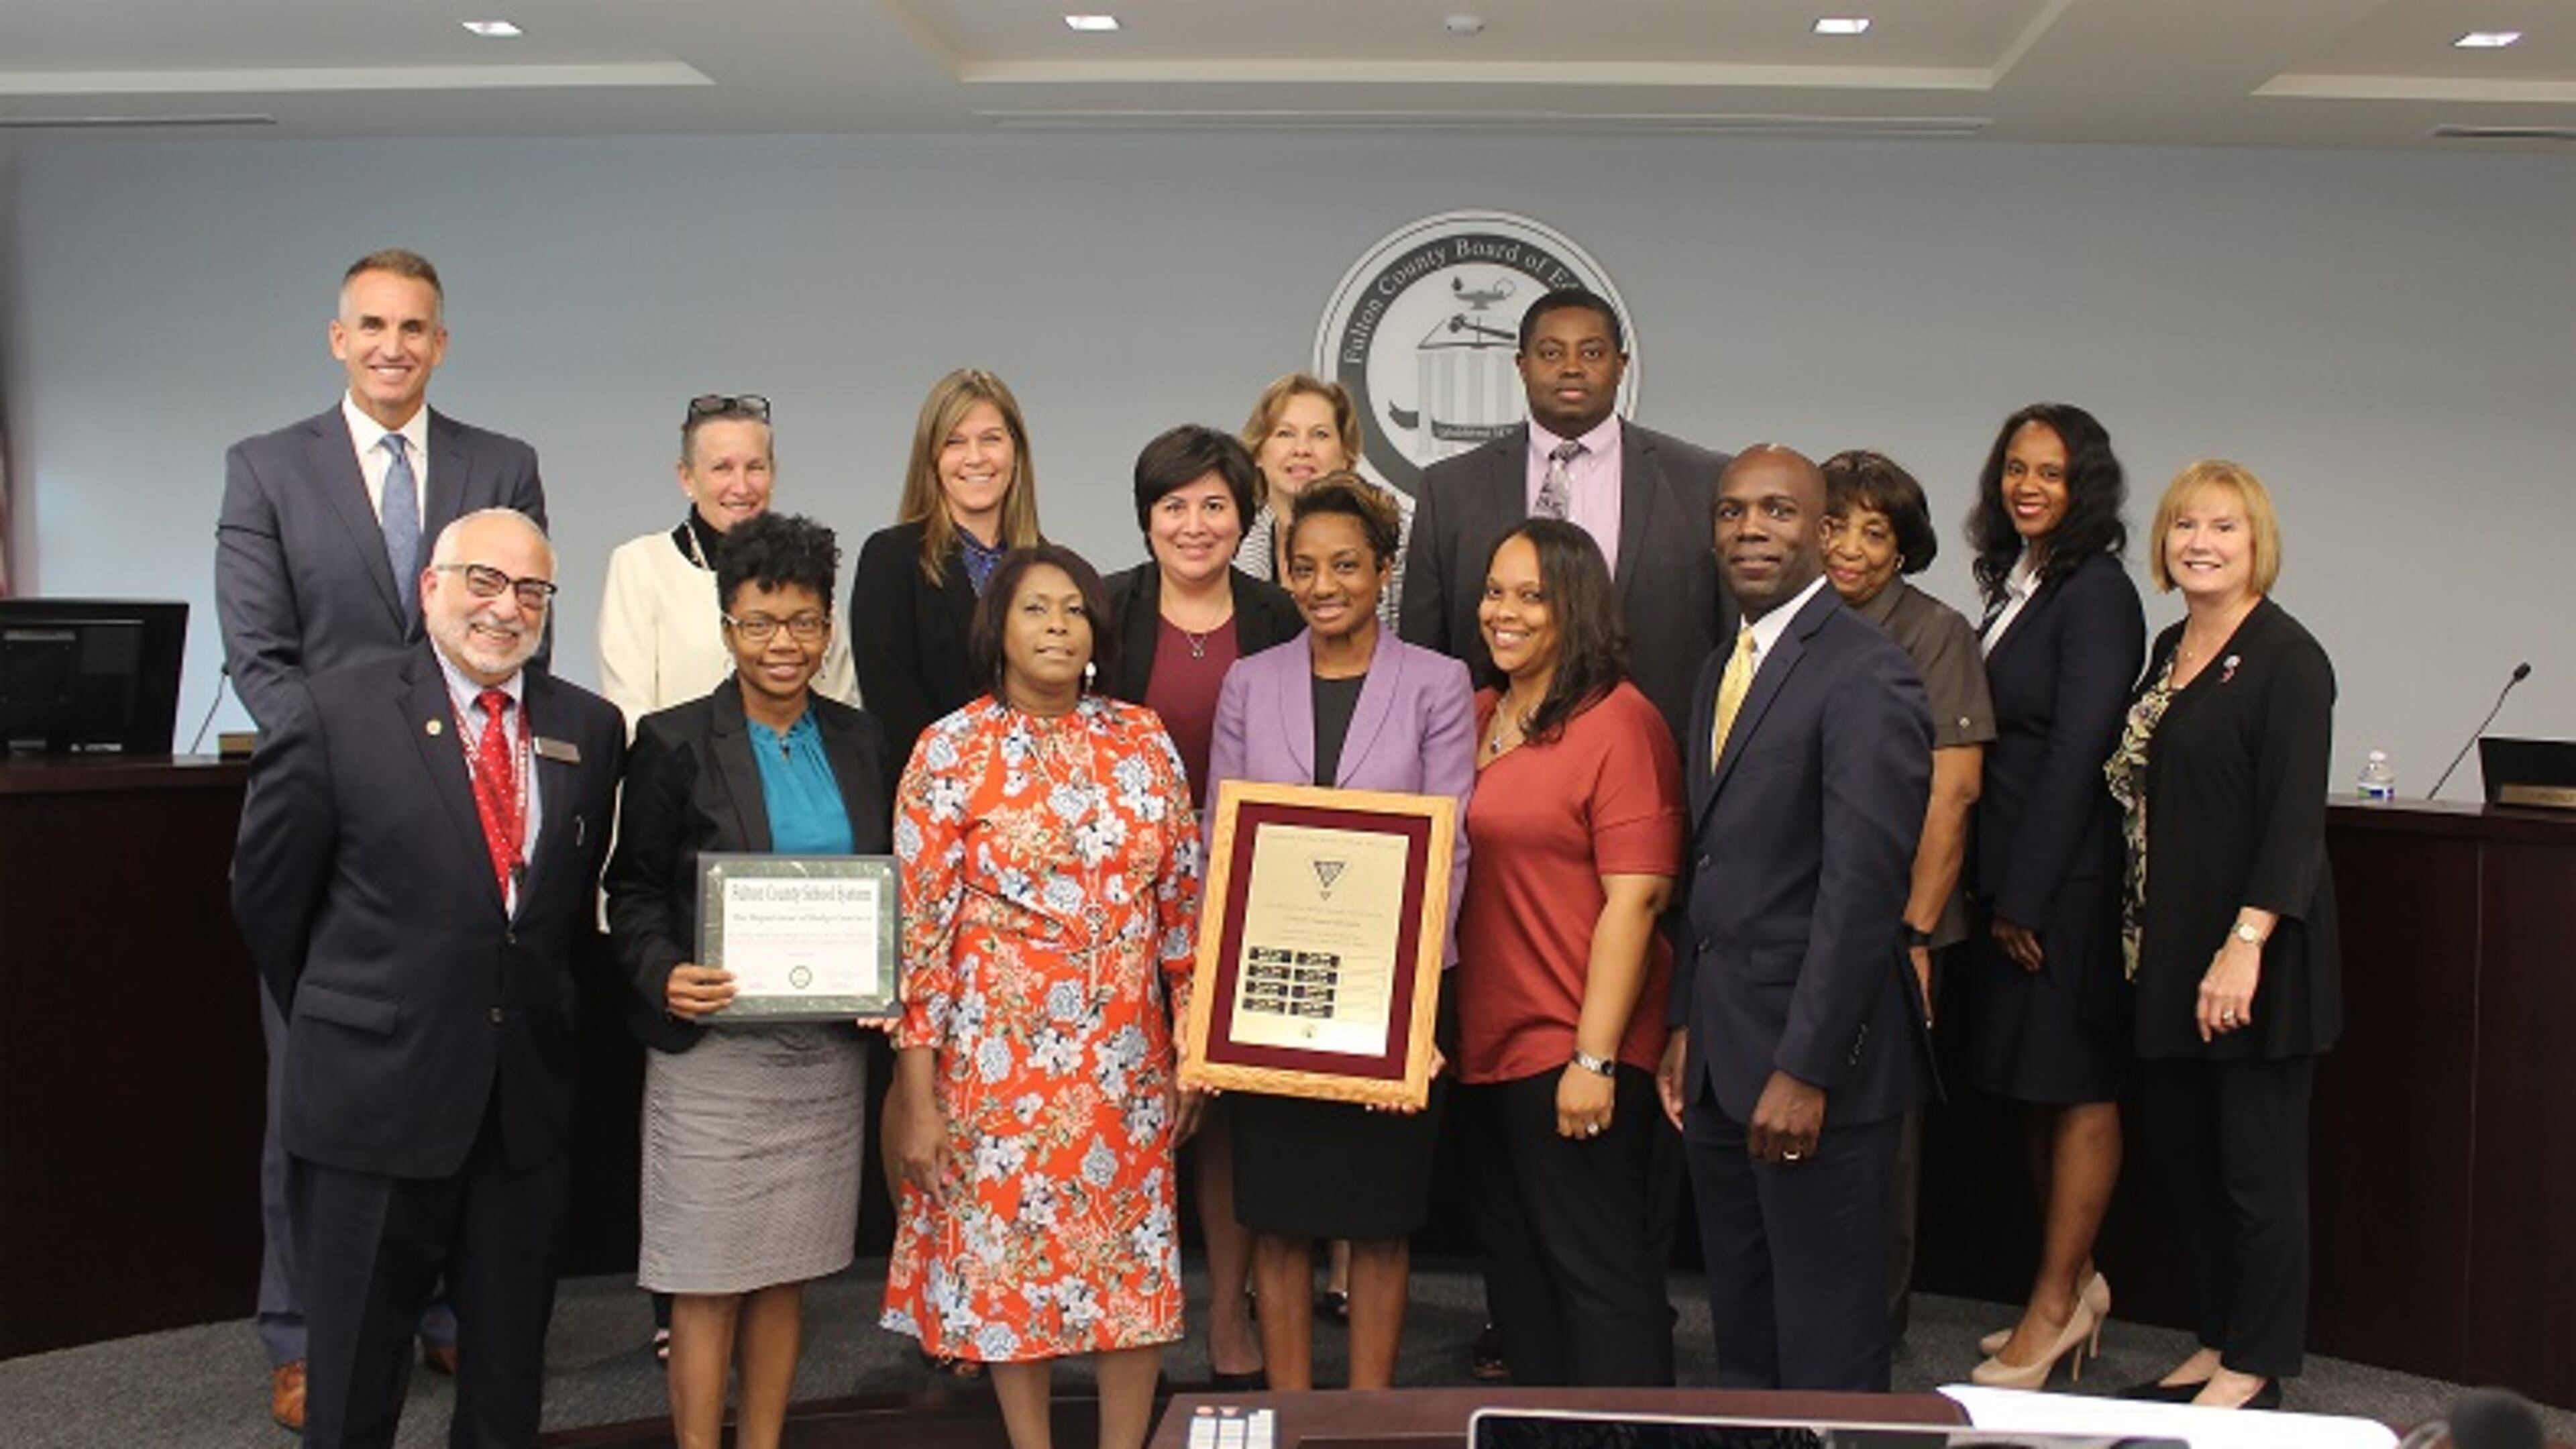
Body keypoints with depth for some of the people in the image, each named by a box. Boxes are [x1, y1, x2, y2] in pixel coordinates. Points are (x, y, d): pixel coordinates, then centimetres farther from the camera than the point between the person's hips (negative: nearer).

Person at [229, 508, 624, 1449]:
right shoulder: (332, 714, -7)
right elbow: (266, 895, 1)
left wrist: (534, 1009, 10)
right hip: (374, 1095, -3)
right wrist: (338, 1020, 8)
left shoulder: (591, 729, 3)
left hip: (530, 1097, 3)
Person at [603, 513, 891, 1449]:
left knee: (788, 1272, 11)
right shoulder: (674, 743, -3)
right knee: (710, 1278, 2)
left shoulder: (858, 741, 8)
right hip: (713, 1045, -4)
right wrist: (665, 978, -18)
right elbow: (633, 890, -1)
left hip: (828, 1048, 4)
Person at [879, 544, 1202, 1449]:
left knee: (1136, 1254, 9)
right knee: (1008, 1254, 9)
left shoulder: (1142, 741, 2)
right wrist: (917, 1095, -9)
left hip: (1126, 1053, 3)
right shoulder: (951, 751, -6)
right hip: (1000, 1052, -2)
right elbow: (919, 926, -7)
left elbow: (1185, 896, 7)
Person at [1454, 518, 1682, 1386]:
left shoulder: (1619, 721, -11)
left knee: (1596, 1264, 1)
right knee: (1515, 1264, 16)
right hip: (1486, 1043, 8)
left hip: (1578, 1052, -8)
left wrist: (1594, 1057, -18)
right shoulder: (1478, 715, 11)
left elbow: (1635, 898, -16)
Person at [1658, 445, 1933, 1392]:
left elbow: (1865, 884, -19)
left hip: (1813, 1061, -8)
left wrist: (1805, 1069, -21)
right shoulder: (1719, 674, 16)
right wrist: (1686, 1027, 13)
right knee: (1742, 1338, 16)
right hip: (1721, 1058, 8)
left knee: (1827, 1350, 2)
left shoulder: (1865, 673, -13)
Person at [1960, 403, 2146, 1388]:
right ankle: (2073, 1284, 24)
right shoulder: (2014, 585, 14)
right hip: (2011, 879, 9)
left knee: (2076, 1088, 1)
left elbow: (2076, 753, -16)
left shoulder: (2095, 593, -12)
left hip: (2070, 880, -9)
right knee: (2036, 1091, 13)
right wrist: (1993, 889, 10)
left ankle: (2056, 1304, 9)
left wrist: (2026, 898, -16)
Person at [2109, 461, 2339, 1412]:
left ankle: (2257, 1370, 14)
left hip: (2253, 950, -8)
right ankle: (2217, 1343, 26)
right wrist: (2147, 936, 14)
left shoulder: (2287, 658, -11)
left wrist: (2246, 942, -26)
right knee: (2181, 1150, 13)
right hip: (2169, 946, 8)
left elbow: (2297, 816, -18)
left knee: (2257, 1163, 2)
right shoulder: (2170, 651, 13)